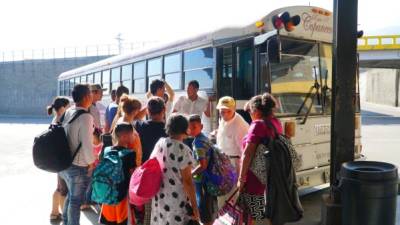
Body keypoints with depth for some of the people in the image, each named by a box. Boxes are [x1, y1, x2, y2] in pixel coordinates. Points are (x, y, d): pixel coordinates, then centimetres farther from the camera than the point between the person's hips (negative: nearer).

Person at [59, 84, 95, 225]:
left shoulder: (68, 112, 2)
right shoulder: (85, 117, -22)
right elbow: (87, 144, -23)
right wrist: (92, 163, -9)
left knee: (71, 194, 28)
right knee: (76, 200, 10)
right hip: (79, 166, -8)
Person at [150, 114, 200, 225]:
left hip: (159, 198, 6)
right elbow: (187, 181, -19)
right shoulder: (183, 150, -20)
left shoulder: (159, 144, 0)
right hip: (177, 202, -6)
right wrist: (194, 207, -12)